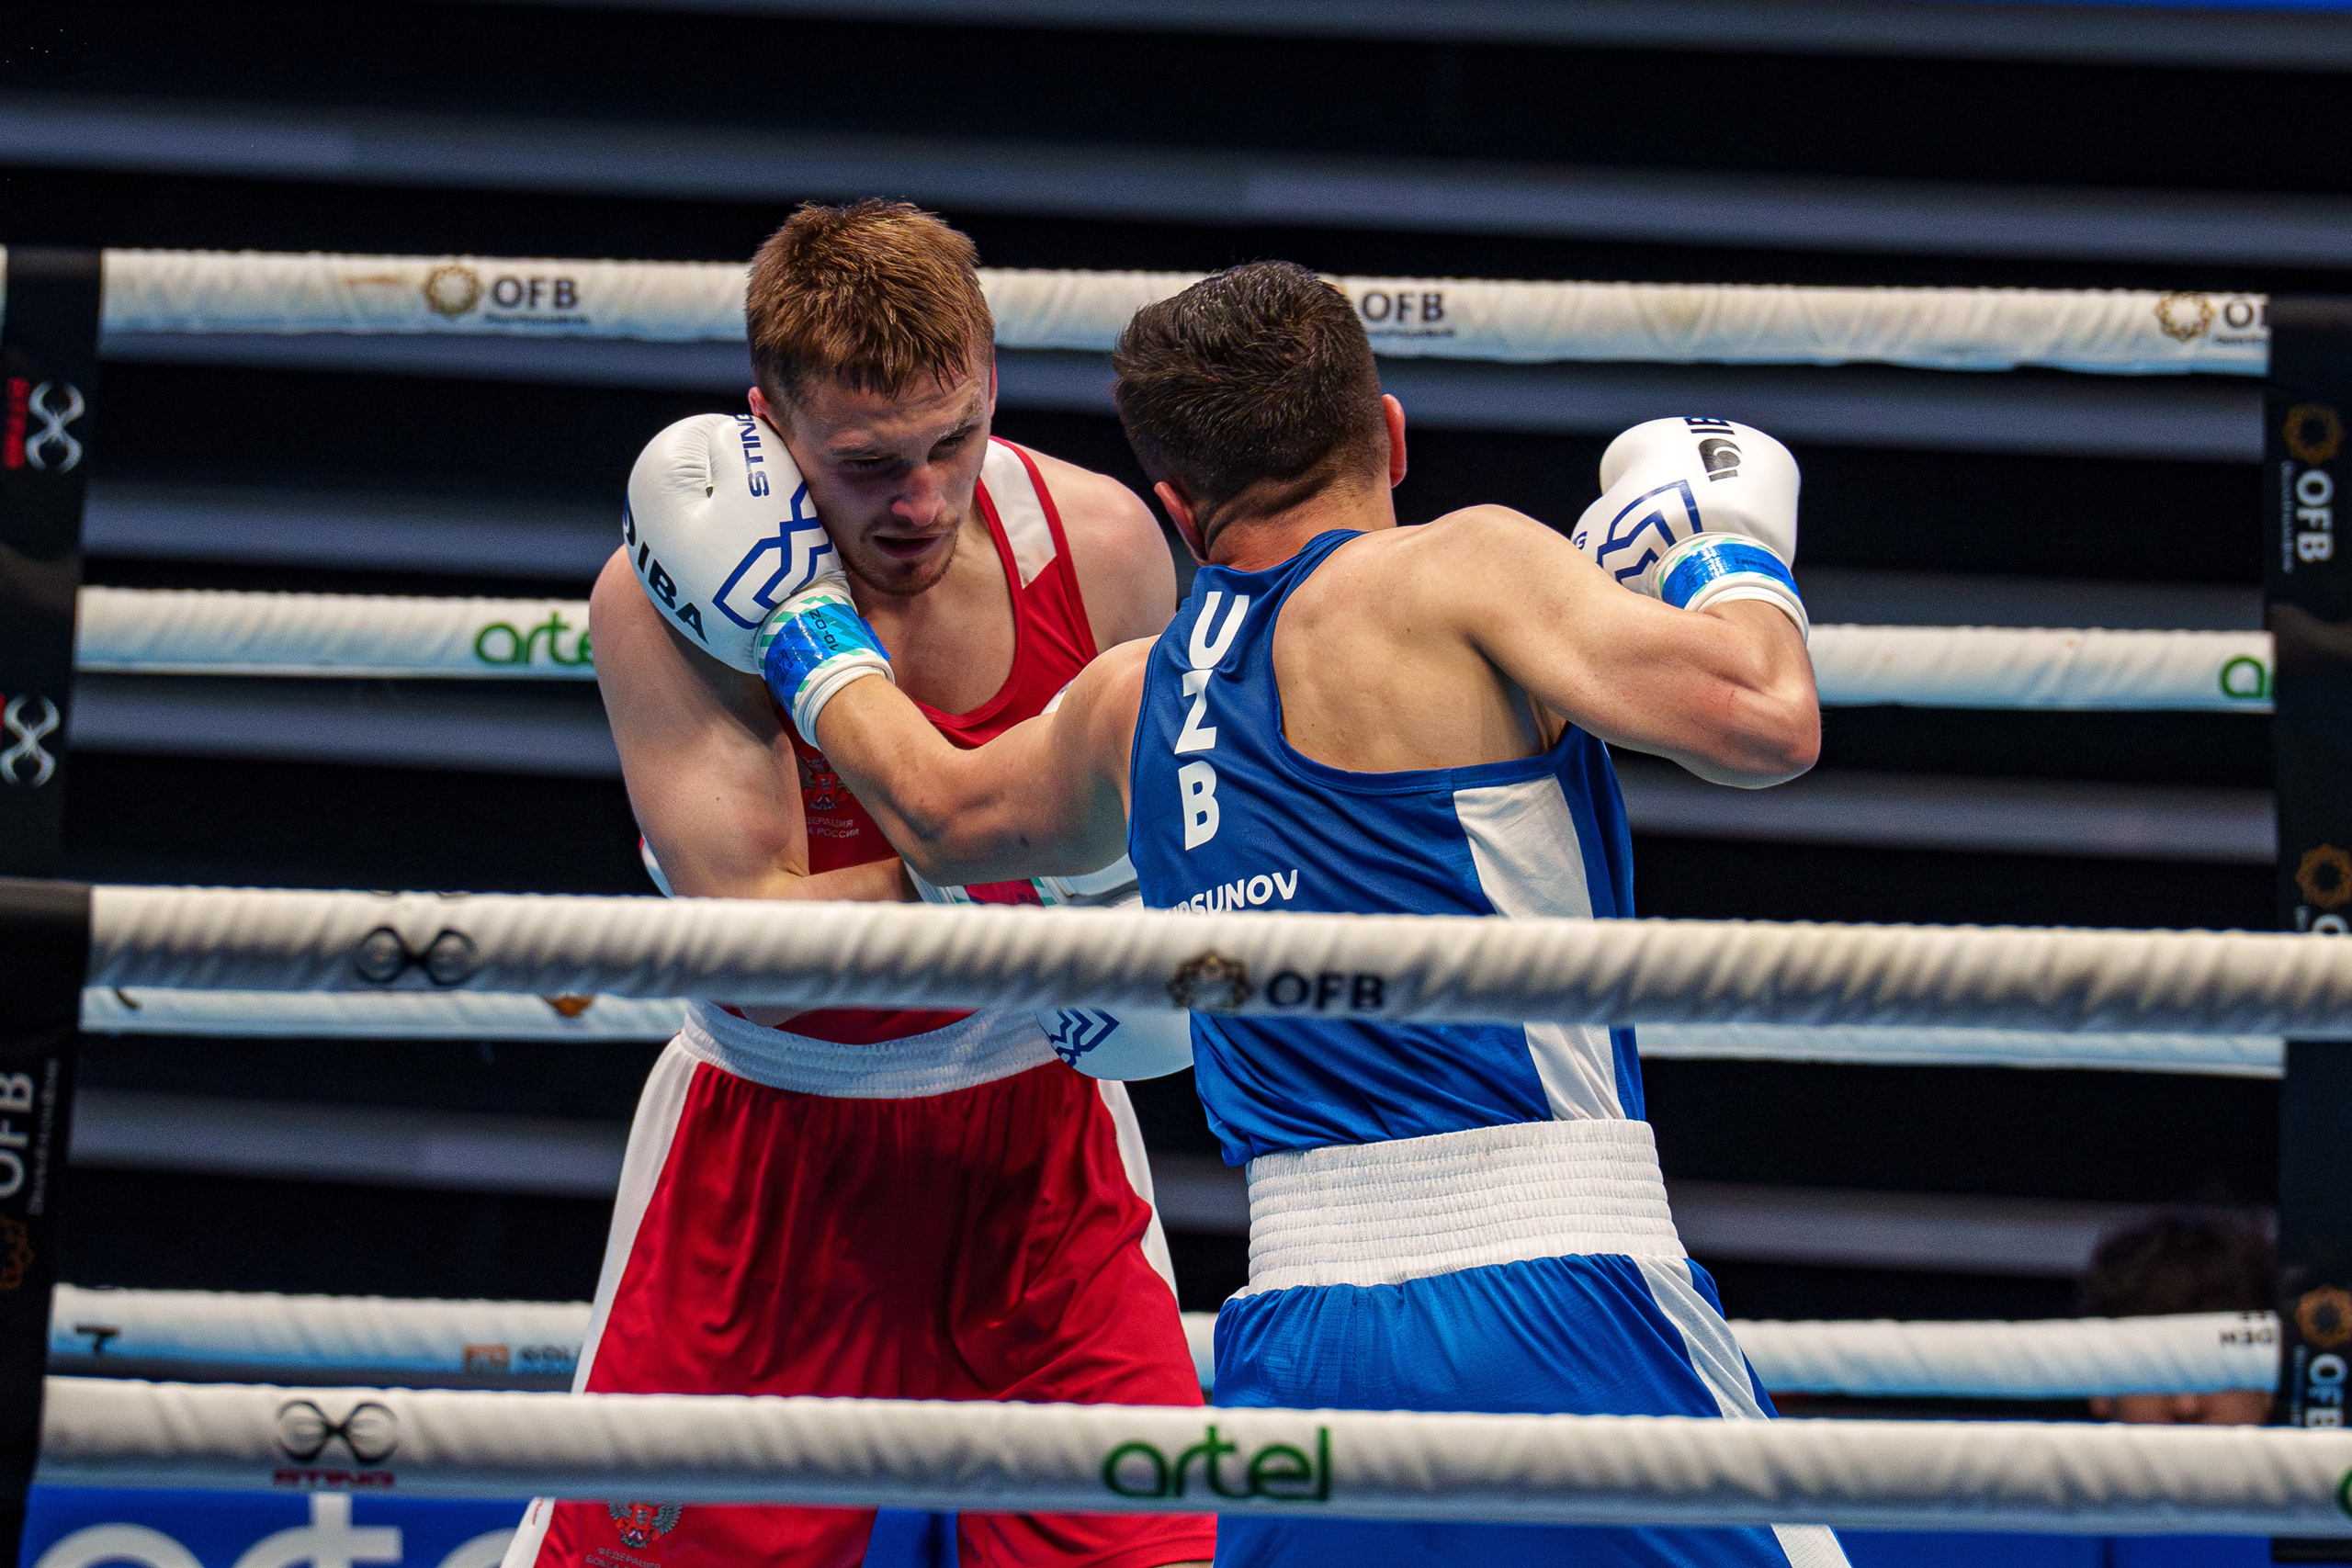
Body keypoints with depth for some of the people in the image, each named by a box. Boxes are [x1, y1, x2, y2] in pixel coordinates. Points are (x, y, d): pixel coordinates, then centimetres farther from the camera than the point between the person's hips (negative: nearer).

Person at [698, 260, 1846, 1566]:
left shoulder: (1131, 701, 18)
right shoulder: (1449, 576, -3)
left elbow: (945, 810, 40)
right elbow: (1769, 718, -14)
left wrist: (808, 632, 57)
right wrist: (1726, 548, 7)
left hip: (1291, 1338, 6)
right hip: (1553, 1313, -6)